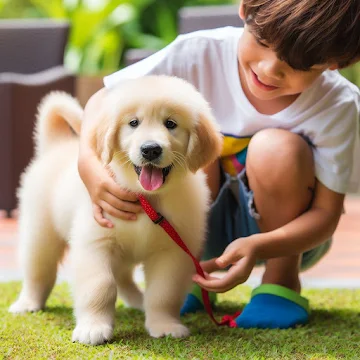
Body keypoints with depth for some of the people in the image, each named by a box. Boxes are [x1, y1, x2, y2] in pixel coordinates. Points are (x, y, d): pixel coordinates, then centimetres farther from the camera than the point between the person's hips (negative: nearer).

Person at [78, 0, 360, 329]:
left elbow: (326, 212, -21)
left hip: (288, 232, -2)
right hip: (206, 227, 2)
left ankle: (282, 281, -9)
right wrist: (88, 162, -40)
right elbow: (105, 99, -19)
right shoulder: (200, 53, -23)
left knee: (277, 147, -31)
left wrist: (257, 247, -40)